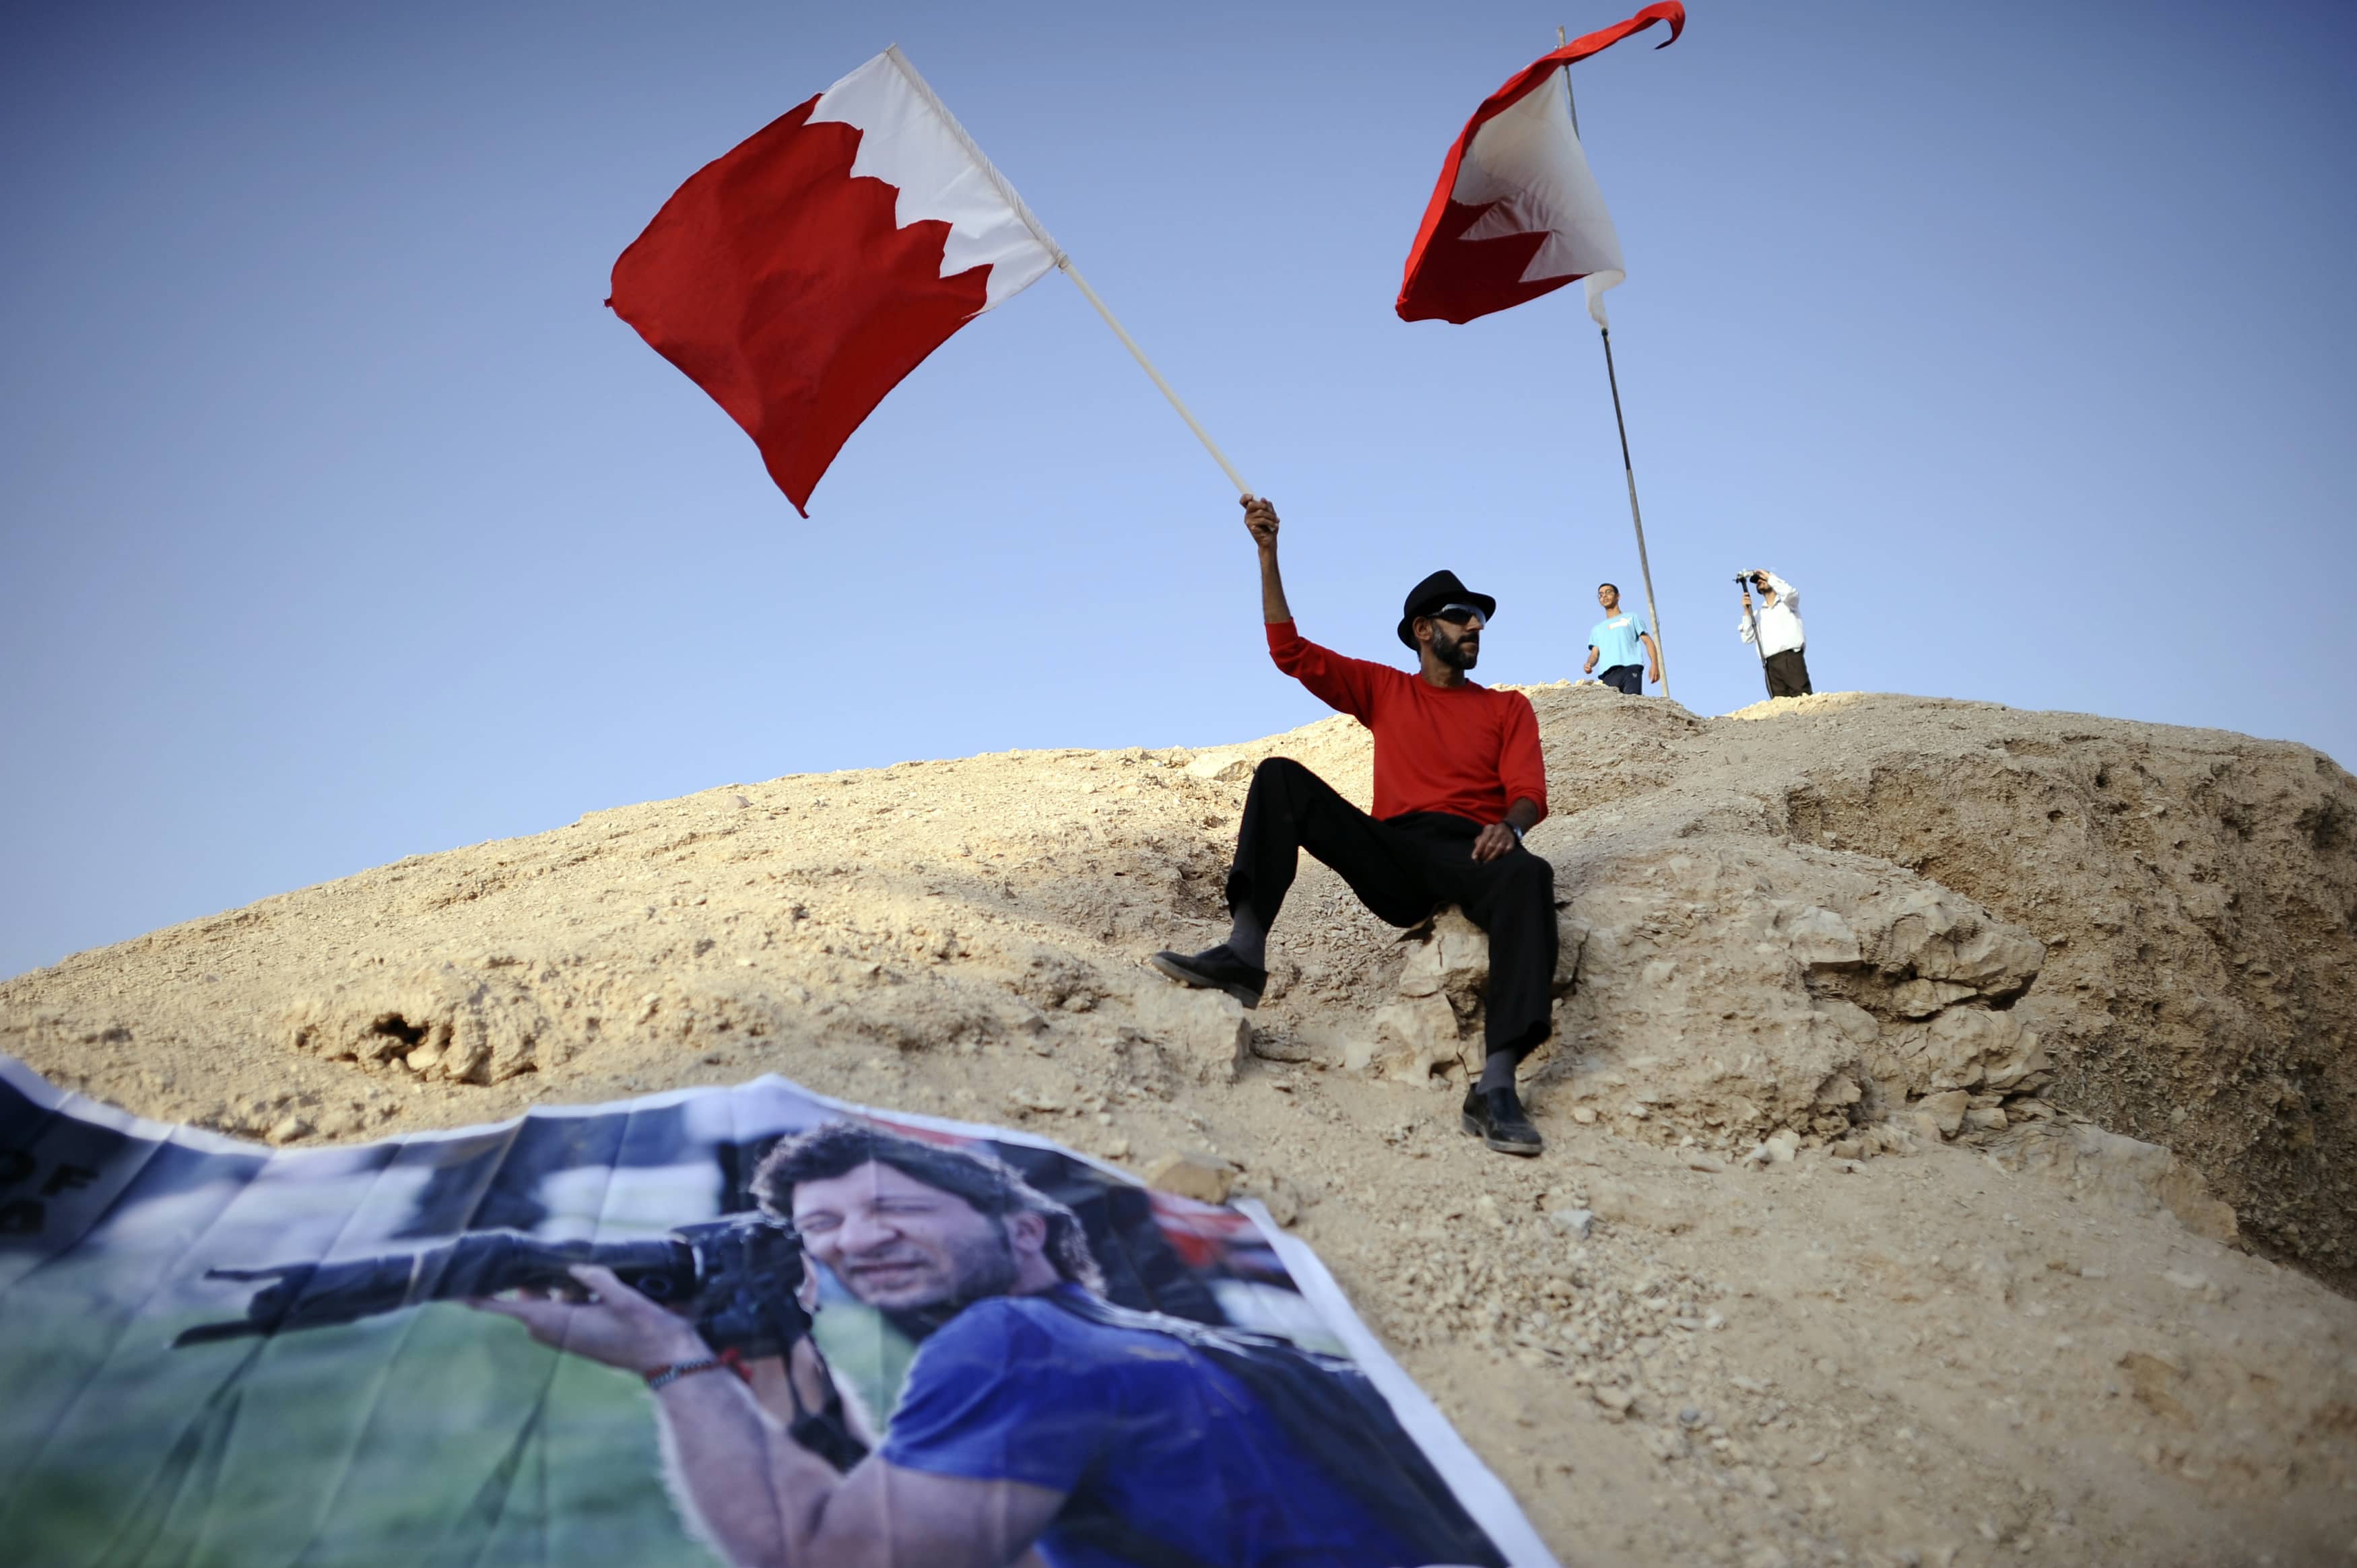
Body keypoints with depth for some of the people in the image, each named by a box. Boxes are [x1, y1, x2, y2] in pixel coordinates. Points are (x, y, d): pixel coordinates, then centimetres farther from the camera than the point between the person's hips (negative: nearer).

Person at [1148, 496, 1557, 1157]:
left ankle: (1496, 1088, -48)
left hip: (1469, 854, -2)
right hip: (1392, 861, 2)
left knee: (1529, 876, -38)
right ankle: (1244, 955, -34)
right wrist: (1268, 553, 8)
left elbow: (1528, 791, 5)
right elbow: (1291, 650, 15)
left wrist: (1509, 825, -20)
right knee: (1281, 777, -16)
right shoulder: (1383, 689, 23)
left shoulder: (1508, 708, 20)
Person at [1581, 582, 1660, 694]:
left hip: (1630, 668, -3)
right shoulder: (1597, 629, 32)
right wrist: (1589, 664, -7)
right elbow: (1595, 653, 19)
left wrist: (1654, 664, -5)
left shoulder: (1631, 618, 23)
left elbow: (1648, 641, 13)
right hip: (1608, 673, 3)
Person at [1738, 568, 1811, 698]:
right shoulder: (1759, 613, 25)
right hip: (1771, 665, 4)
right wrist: (1747, 612, 5)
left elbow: (1790, 592, -10)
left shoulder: (1787, 602, 15)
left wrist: (1769, 577, 3)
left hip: (1791, 658, -4)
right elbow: (1747, 638, 14)